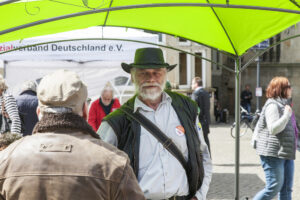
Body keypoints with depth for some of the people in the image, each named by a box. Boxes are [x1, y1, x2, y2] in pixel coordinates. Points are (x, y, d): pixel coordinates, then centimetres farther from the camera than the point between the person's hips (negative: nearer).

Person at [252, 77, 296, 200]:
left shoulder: (282, 104, 18)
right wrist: (287, 114, -21)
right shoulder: (273, 105, -13)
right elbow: (273, 128, -24)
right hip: (273, 153, -10)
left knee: (286, 189, 9)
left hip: (285, 153, 10)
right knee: (274, 188, -9)